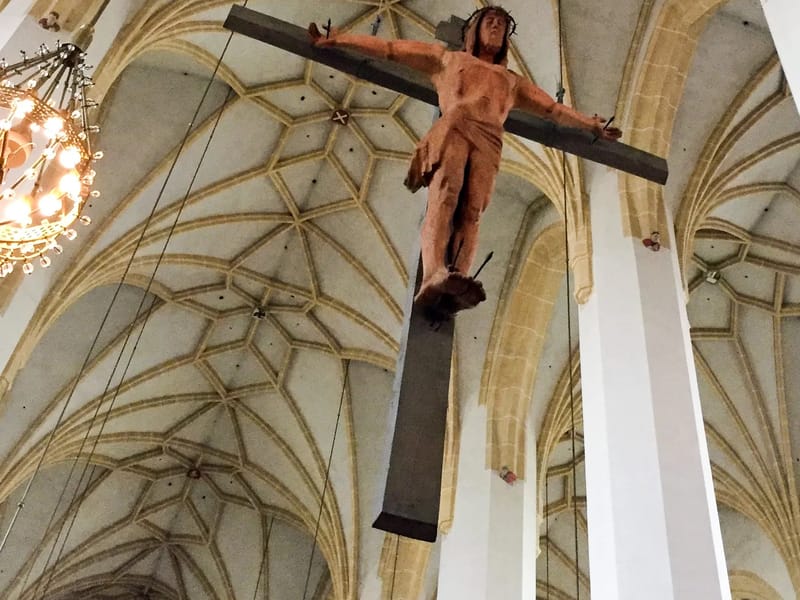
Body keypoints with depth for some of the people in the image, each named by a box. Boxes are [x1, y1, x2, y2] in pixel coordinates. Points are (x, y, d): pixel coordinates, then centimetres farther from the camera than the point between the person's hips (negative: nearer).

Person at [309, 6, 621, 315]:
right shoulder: (448, 58, 33)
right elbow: (390, 48, 29)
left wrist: (592, 125, 33)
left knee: (472, 211, -26)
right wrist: (336, 39, 23)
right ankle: (434, 276, -55)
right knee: (445, 195, -32)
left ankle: (458, 284, -50)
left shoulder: (513, 81, 41)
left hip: (488, 141, 2)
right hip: (453, 128, -2)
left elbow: (553, 108, 39)